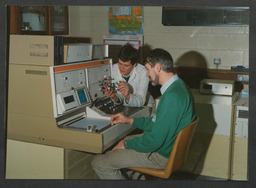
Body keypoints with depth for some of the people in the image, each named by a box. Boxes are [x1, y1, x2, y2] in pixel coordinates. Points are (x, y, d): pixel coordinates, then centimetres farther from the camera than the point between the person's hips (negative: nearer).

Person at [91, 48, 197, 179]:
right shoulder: (177, 86, 6)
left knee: (98, 163, -8)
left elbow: (155, 141, -28)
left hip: (160, 154, -10)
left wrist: (127, 144, -12)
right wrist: (129, 120, 14)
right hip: (163, 144, 10)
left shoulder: (173, 96, -29)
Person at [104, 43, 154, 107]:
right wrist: (114, 97, -30)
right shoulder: (114, 69, -12)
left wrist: (127, 96, -42)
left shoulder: (143, 72, -22)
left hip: (144, 106, -1)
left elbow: (140, 102, -25)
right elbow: (120, 100, -10)